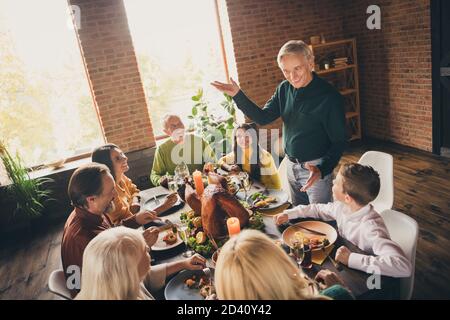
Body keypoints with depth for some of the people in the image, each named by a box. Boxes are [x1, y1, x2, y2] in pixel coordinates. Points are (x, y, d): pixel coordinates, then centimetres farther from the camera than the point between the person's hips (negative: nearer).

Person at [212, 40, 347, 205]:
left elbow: (339, 141, -17)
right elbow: (263, 118, 0)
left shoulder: (329, 97, -19)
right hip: (291, 165, 6)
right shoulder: (284, 89, -1)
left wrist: (322, 170, -33)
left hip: (316, 168, -6)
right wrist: (238, 95, -11)